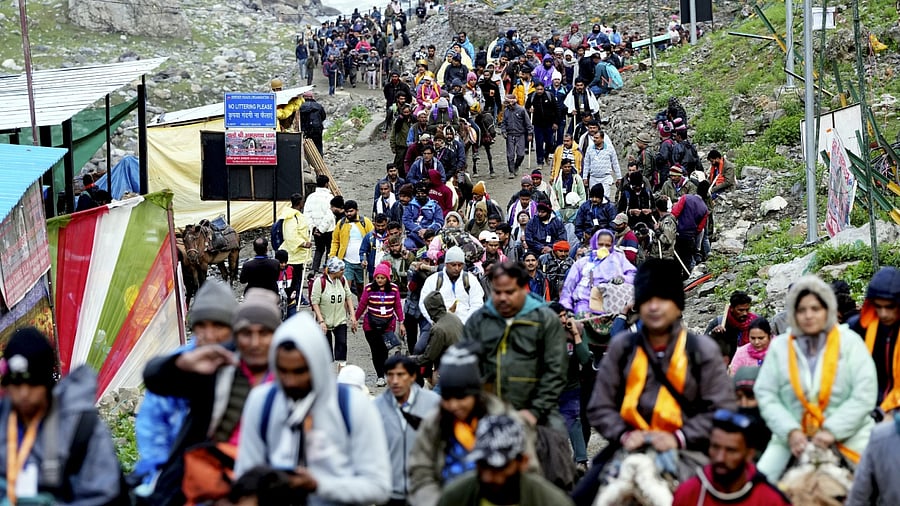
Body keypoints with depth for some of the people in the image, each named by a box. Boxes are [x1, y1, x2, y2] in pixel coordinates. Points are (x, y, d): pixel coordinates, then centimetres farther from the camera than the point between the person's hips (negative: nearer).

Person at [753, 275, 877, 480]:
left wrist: (831, 431, -13)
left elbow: (864, 396, -5)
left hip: (847, 433, -1)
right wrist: (790, 432, -12)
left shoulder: (849, 342, 2)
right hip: (792, 437, 1)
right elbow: (765, 396, 1)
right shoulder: (779, 346, 7)